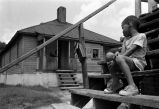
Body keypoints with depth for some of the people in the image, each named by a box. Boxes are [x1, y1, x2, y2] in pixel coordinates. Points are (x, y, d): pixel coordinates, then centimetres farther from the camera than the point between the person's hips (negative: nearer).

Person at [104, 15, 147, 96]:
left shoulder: (141, 36, 0)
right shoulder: (126, 39, 22)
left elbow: (131, 50, -15)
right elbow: (122, 52, 4)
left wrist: (118, 56, -23)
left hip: (139, 62, -7)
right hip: (127, 61, 7)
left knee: (120, 58, -33)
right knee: (109, 55, -6)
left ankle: (132, 86, -36)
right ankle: (116, 82, -2)